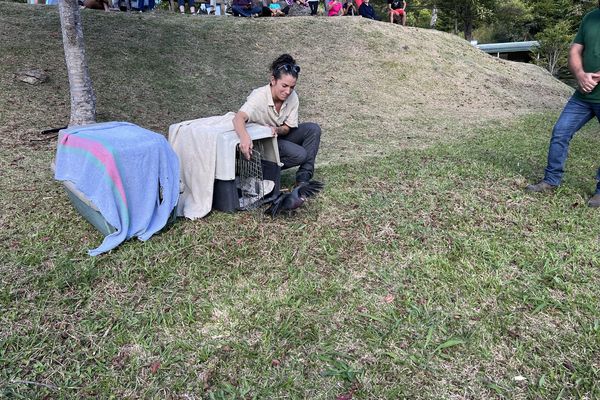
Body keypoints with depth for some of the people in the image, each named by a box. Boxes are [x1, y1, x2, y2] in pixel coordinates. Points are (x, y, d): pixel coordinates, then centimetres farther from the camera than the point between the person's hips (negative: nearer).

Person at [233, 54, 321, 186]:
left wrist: (277, 130, -31)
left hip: (279, 135, 7)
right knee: (299, 154, -26)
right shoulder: (259, 97, -30)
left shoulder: (293, 97, -13)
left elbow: (287, 128, -6)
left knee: (313, 129, -14)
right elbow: (238, 118, -47)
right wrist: (245, 137, -69)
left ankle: (303, 178, -10)